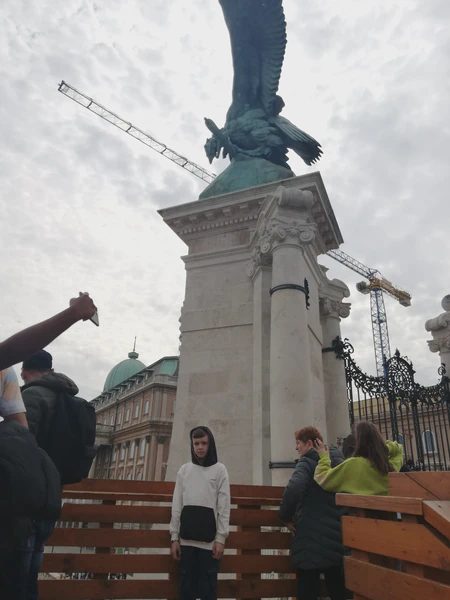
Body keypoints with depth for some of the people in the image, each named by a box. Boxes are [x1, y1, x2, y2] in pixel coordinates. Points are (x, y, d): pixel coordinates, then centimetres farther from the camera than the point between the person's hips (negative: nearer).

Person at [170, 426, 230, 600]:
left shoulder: (219, 470, 5)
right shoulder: (184, 470, 10)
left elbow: (224, 507, 1)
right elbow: (177, 505, 9)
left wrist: (221, 538, -5)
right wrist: (174, 537, 5)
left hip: (209, 538, -2)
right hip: (186, 538, 2)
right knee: (186, 585, 5)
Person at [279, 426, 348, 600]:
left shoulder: (307, 462, -10)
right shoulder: (339, 461, 11)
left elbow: (294, 490, -27)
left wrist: (286, 516, -11)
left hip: (312, 539, -6)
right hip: (337, 536, 7)